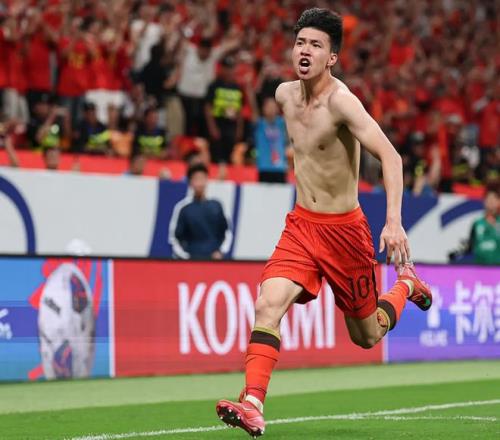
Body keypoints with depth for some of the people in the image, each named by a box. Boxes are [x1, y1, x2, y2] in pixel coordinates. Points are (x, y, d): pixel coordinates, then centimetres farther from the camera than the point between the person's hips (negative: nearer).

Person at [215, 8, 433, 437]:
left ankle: (405, 287, 40)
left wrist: (394, 222, -40)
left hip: (344, 230, -5)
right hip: (300, 225, 5)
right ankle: (253, 404, -24)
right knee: (269, 303, -20)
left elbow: (390, 156, -29)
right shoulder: (285, 95, 1)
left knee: (367, 336, 11)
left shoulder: (341, 100, -21)